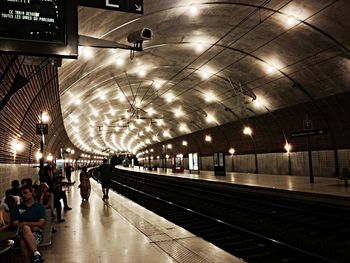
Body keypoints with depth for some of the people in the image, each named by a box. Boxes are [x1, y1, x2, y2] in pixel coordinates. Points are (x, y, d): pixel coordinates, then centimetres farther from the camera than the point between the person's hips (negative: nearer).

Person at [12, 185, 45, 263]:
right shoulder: (17, 208, 16)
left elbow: (41, 223, 1)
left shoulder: (39, 206, 11)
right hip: (22, 232, 1)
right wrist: (32, 226, -8)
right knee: (25, 228, -37)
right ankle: (36, 253, -47)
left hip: (36, 233, -1)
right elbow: (15, 224, 5)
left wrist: (25, 223, -3)